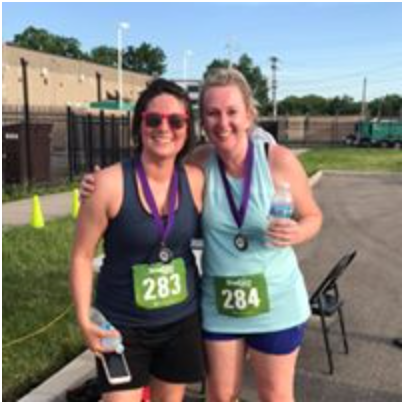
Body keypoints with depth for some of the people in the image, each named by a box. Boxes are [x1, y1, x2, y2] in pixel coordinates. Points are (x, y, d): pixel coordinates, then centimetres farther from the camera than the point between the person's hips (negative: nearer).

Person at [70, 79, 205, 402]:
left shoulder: (196, 180, -8)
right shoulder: (110, 183, -18)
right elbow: (82, 255, -10)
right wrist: (85, 320, -15)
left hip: (183, 319, 4)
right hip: (122, 324, -3)